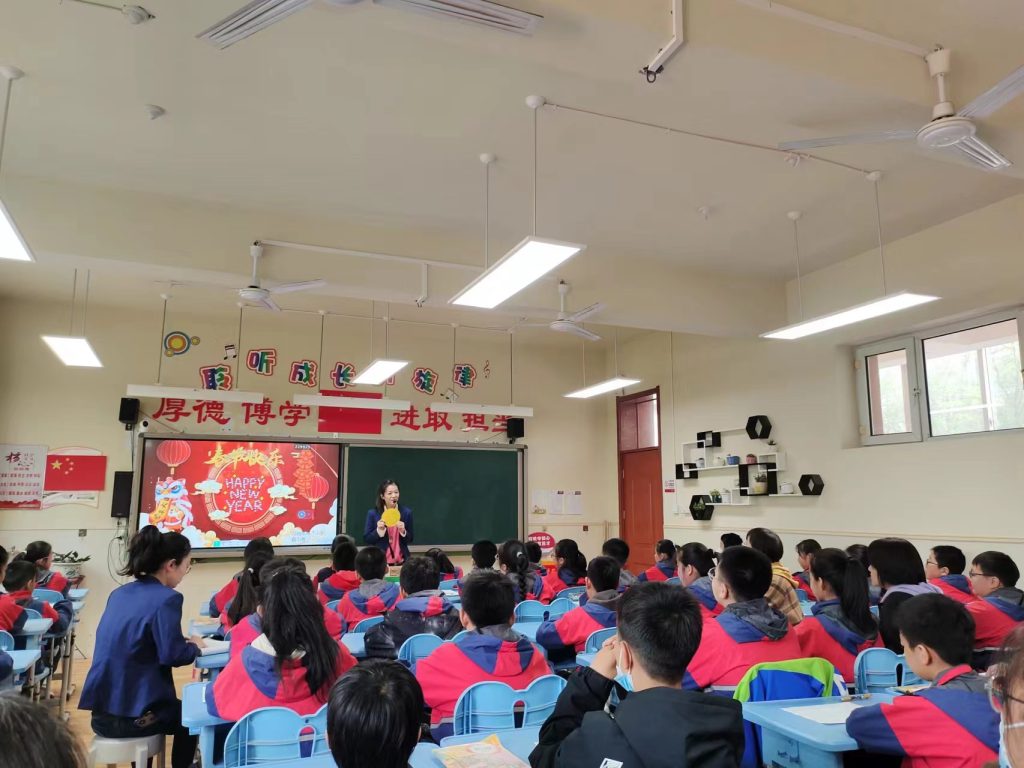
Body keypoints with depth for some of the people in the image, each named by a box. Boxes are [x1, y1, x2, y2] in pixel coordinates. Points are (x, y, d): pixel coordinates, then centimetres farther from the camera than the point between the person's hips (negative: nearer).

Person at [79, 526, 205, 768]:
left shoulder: (119, 593, 8)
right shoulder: (166, 598, -16)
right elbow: (172, 655, -20)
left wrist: (183, 643, 15)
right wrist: (194, 646, 1)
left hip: (101, 712, 7)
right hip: (130, 716, -7)